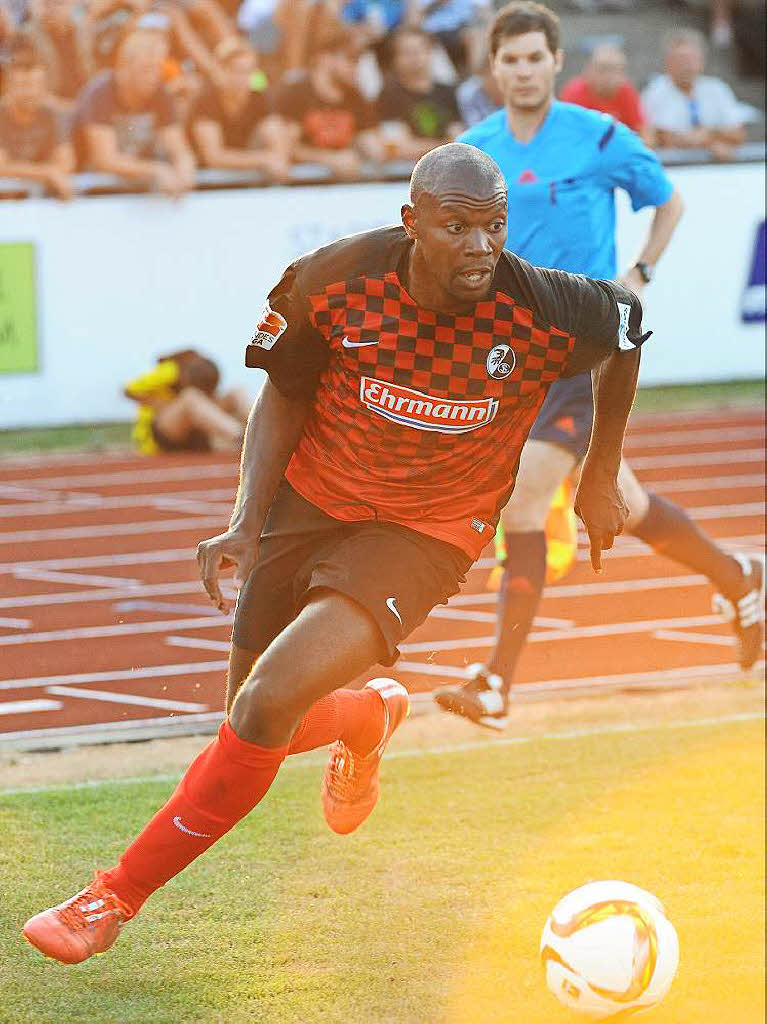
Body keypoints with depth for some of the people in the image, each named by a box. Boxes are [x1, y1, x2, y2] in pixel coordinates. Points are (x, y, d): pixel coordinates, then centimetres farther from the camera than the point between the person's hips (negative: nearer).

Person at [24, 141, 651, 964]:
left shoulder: (542, 310, -22)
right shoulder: (335, 280, -19)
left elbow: (627, 328, 3)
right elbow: (284, 396, 0)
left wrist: (600, 478, 13)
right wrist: (246, 524, -11)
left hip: (422, 536, -3)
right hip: (308, 501, 3)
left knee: (266, 708, -20)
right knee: (257, 726, 12)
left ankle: (116, 897, -5)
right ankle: (370, 717, 49)